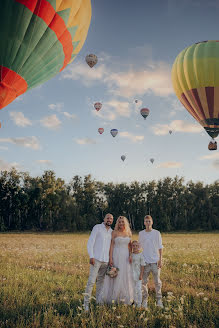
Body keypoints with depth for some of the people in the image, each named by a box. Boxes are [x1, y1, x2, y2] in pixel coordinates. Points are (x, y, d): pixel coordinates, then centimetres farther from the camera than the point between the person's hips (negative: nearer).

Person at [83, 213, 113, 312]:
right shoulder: (97, 228, -1)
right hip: (96, 259, -5)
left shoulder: (112, 232, 13)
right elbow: (90, 242, -5)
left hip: (106, 261, 5)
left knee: (101, 281, 9)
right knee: (91, 281, -9)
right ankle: (86, 303, -4)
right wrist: (91, 256, -13)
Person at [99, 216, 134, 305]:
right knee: (115, 276, -1)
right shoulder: (114, 232, -2)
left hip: (126, 257, 4)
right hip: (116, 256, -4)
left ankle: (125, 298, 17)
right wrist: (110, 258, -13)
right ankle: (113, 298, 9)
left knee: (126, 277, 7)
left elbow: (130, 246, 12)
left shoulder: (128, 233, 10)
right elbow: (111, 245, -5)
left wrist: (130, 256, -3)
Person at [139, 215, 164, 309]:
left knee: (157, 281, 1)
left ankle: (159, 300, 12)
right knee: (144, 281, 3)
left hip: (155, 261, -1)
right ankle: (145, 300, 13)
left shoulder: (157, 233, 2)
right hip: (145, 261, 1)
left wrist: (160, 260, -3)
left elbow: (160, 247, 4)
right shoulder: (141, 233, 7)